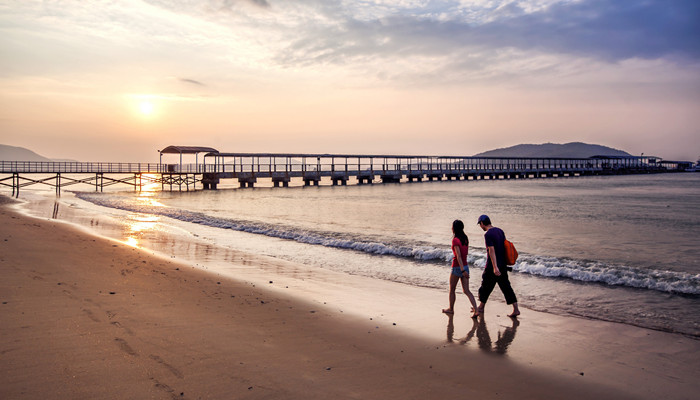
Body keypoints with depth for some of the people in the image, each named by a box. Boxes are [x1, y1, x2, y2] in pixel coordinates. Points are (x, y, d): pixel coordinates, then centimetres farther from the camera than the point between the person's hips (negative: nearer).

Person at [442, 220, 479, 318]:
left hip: (457, 267, -7)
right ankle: (476, 310, -7)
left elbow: (458, 256, -23)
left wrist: (462, 270, -26)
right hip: (465, 266, 7)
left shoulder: (455, 240, -17)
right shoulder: (465, 239, 6)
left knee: (452, 290, 14)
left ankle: (451, 309, 28)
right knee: (466, 291, 6)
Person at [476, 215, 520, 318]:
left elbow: (492, 251, -24)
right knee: (506, 287, 8)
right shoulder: (500, 231, 9)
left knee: (486, 286, 9)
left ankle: (481, 307, 23)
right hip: (503, 265, 7)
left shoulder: (488, 234, -16)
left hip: (492, 267, -7)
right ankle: (516, 309, 4)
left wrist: (495, 267, -28)